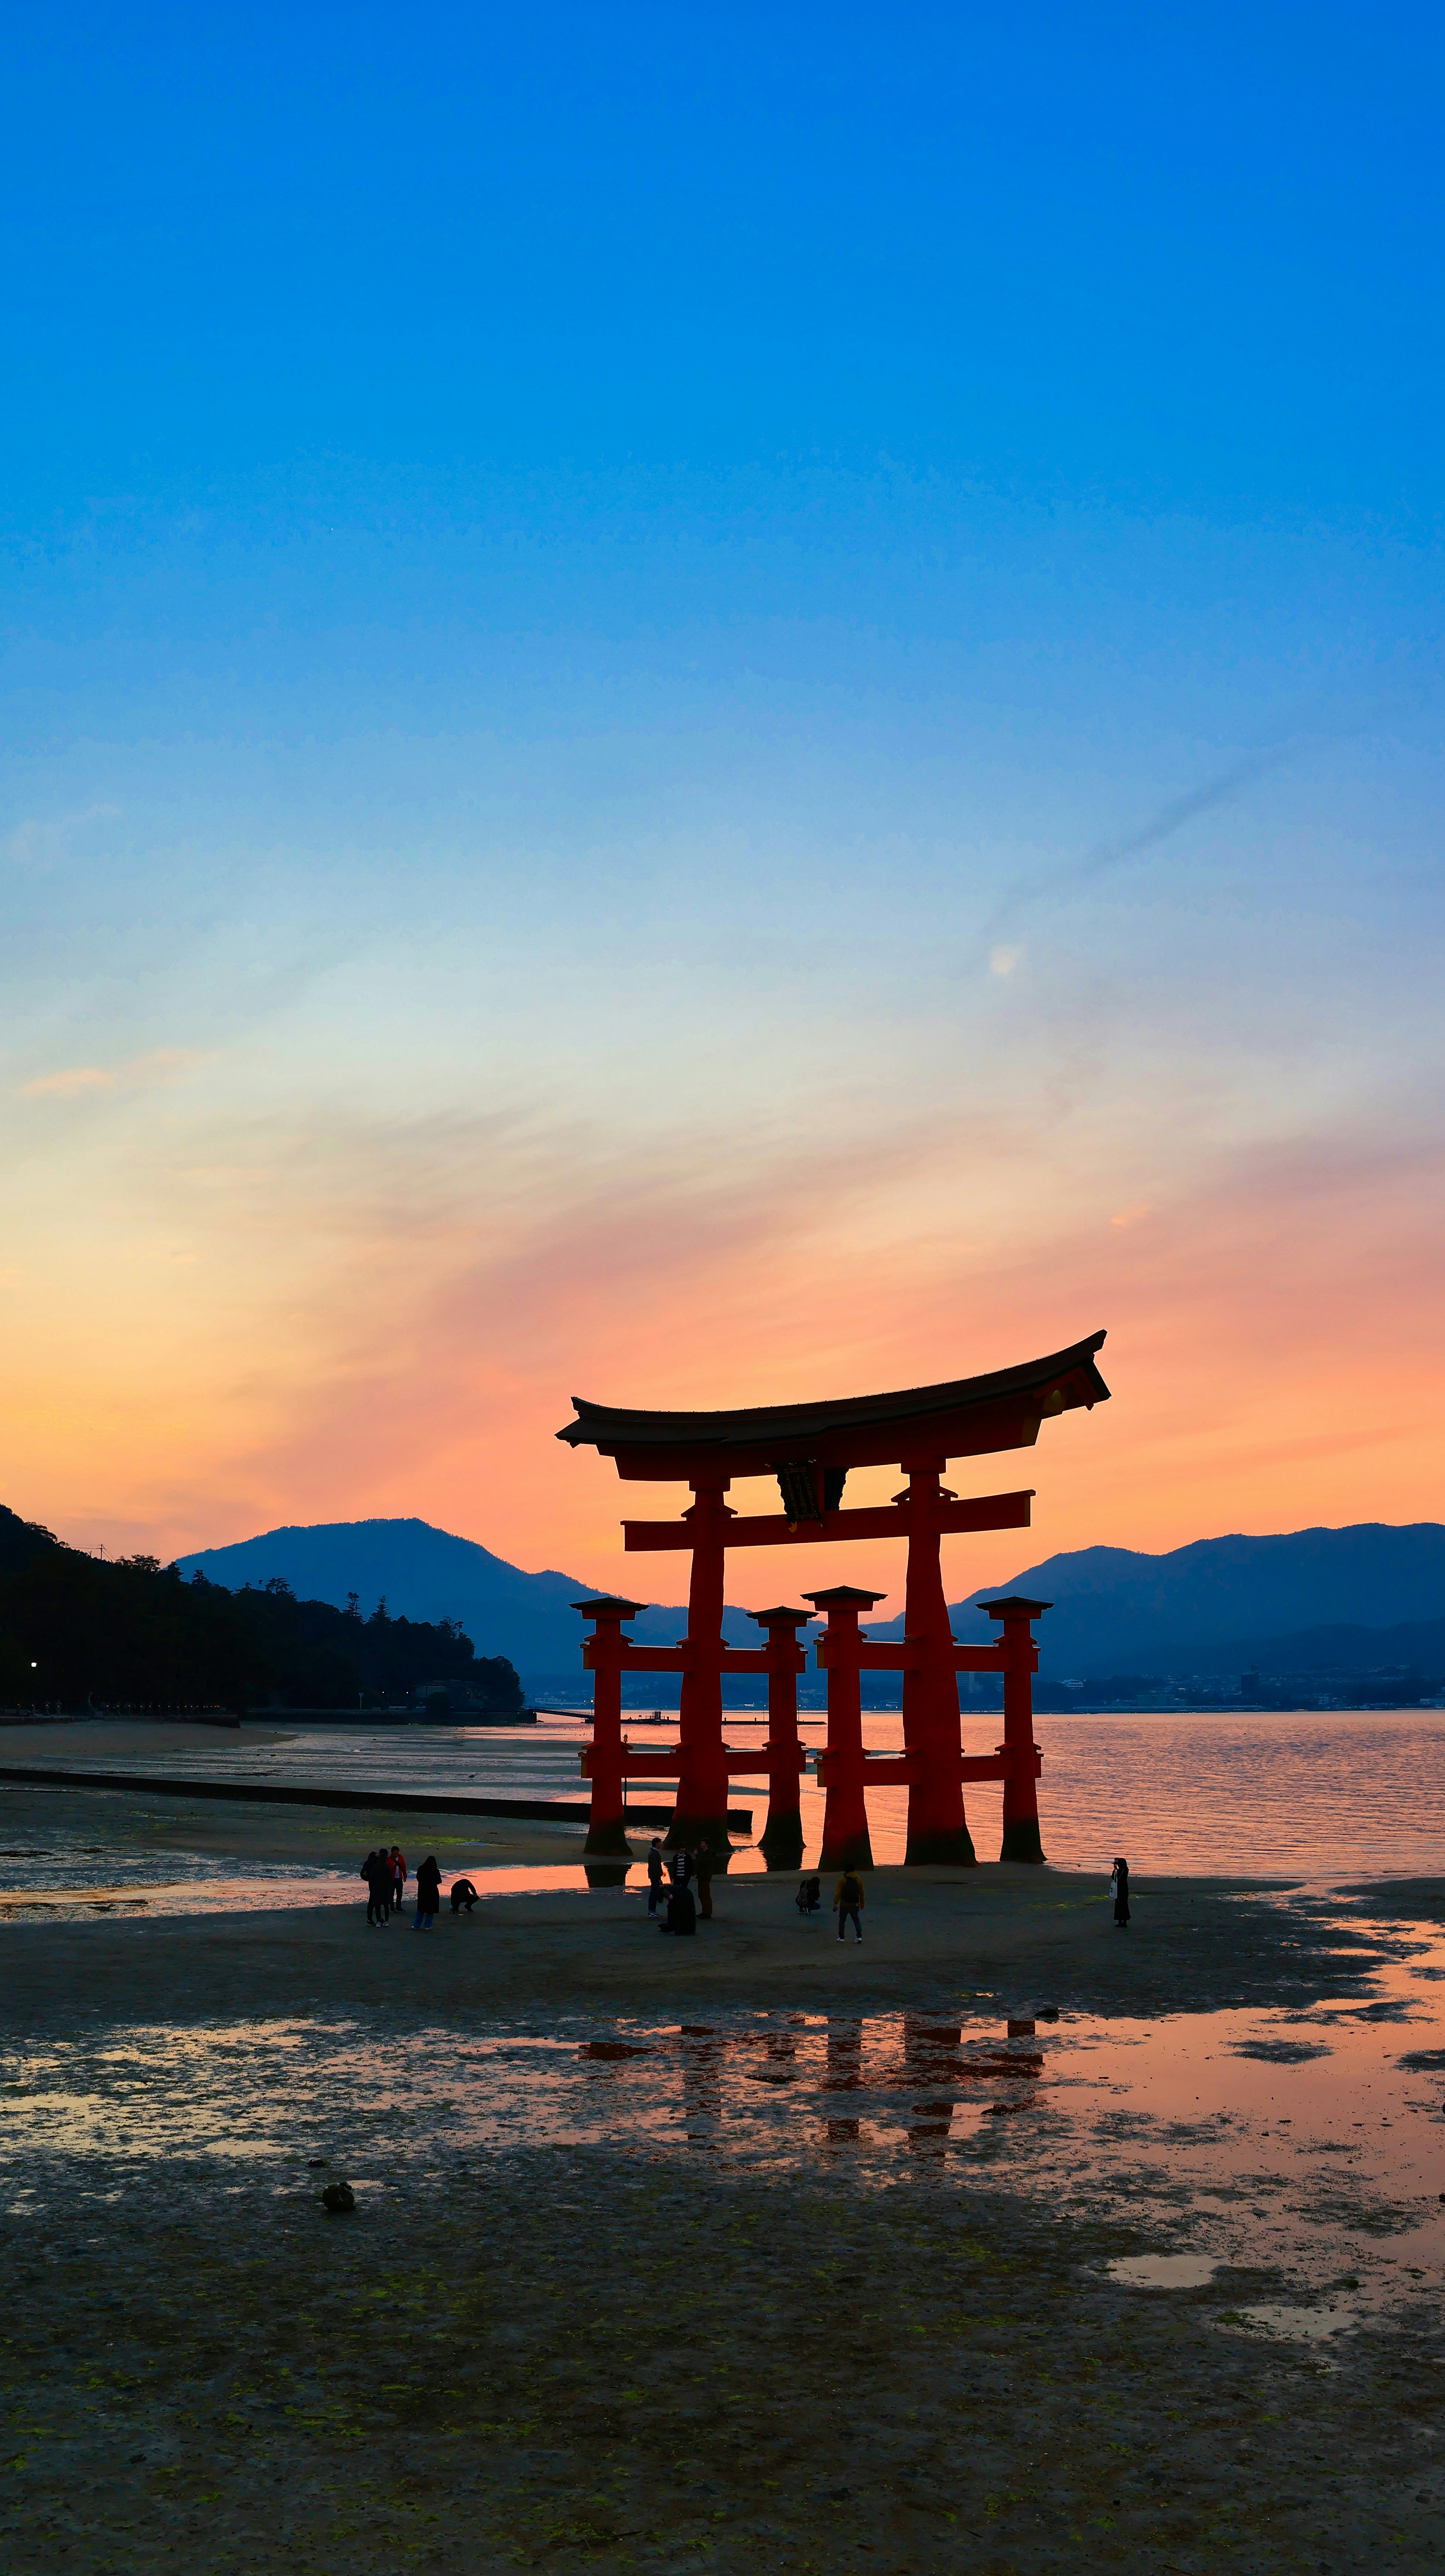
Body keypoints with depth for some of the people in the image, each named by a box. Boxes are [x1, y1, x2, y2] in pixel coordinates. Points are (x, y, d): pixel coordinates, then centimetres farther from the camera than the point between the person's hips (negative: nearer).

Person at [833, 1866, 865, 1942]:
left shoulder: (842, 1880, -12)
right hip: (855, 1905, 2)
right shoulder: (858, 1880, -2)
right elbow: (862, 1893, 3)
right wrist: (862, 1903, 15)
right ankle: (859, 1936, -3)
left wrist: (835, 1904, -10)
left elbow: (838, 1893, -14)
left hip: (844, 1905, -2)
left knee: (842, 1920, 14)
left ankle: (841, 1937, 15)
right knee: (857, 1920, 12)